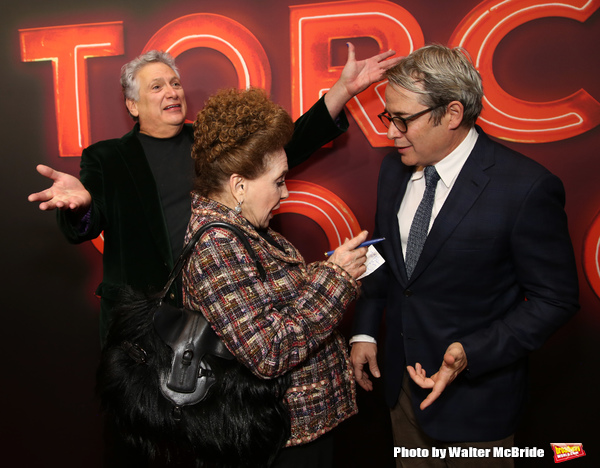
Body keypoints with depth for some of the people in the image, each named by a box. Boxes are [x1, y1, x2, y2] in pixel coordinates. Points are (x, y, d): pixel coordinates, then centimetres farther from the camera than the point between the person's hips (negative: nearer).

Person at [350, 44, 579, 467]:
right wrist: (365, 331, 5)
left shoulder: (527, 188, -22)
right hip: (402, 375, 6)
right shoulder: (395, 168, -2)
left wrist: (471, 354, -25)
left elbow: (554, 299, -15)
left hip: (475, 393, -5)